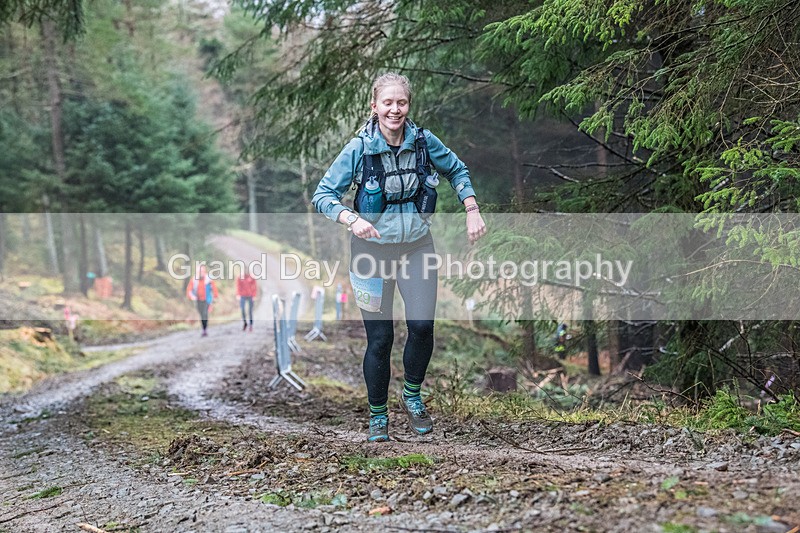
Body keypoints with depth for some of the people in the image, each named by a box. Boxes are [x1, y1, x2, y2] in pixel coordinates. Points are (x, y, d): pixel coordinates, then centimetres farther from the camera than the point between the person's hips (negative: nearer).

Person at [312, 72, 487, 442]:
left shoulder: (423, 141, -4)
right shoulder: (359, 149, -12)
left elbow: (456, 171, 15)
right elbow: (322, 195, -10)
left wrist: (472, 211, 4)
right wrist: (352, 219, -27)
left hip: (417, 245, 2)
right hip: (373, 249, -2)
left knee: (422, 326, -11)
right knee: (380, 338, 0)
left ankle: (412, 397, 16)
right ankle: (377, 416, 19)